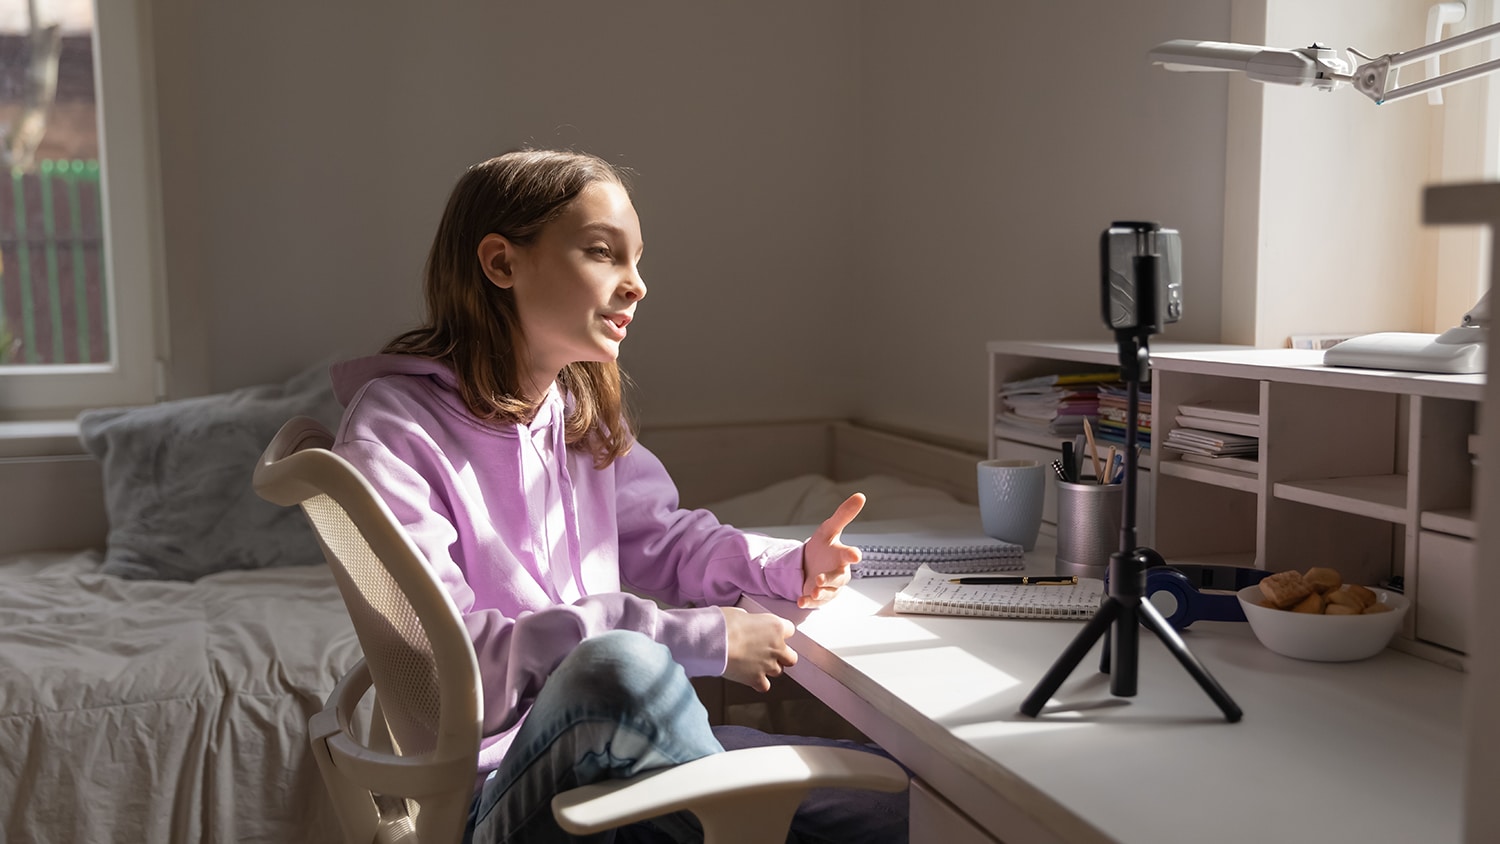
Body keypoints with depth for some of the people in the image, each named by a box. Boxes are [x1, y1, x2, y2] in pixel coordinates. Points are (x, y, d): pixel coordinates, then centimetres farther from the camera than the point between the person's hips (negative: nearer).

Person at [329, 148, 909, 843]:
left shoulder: (581, 407, 9)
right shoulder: (392, 433, -13)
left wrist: (787, 565, 0)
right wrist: (691, 637, -26)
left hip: (616, 746, 6)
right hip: (499, 783, -6)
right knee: (619, 661, -38)